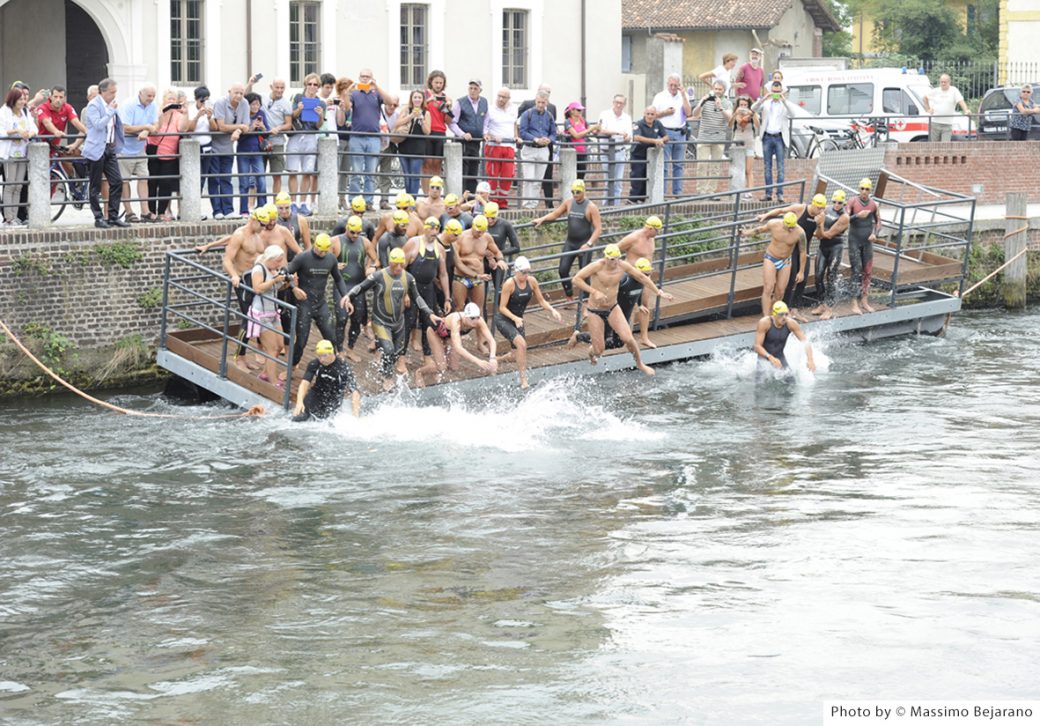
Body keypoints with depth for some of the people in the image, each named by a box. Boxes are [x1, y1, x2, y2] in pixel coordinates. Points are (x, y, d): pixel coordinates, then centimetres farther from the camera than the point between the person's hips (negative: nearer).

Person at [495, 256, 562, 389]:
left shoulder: (531, 281, -6)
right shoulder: (509, 284, -21)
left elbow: (541, 300, 5)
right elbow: (502, 308, -19)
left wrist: (552, 311, -13)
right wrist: (515, 318, -34)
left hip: (518, 321, 7)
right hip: (503, 320, -7)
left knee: (518, 352, 12)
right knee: (521, 344, -27)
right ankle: (523, 380, -23)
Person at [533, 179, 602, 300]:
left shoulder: (591, 207, -11)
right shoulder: (569, 203, 4)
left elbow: (598, 229, -13)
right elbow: (555, 214, 17)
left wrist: (589, 244, -23)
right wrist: (542, 219, 0)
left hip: (584, 244, -5)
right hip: (570, 243, 5)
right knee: (563, 270, -3)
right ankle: (569, 296, 12)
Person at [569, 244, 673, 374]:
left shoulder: (622, 265, -8)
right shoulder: (597, 266, -22)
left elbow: (641, 277, 6)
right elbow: (576, 279, -26)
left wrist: (658, 292, 6)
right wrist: (594, 292, -34)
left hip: (613, 309, 3)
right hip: (595, 311, -3)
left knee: (628, 339, -14)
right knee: (598, 350, -2)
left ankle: (640, 364, 13)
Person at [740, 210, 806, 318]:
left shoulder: (800, 232, -18)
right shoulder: (773, 224, -19)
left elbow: (803, 252, -7)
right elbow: (760, 229, 4)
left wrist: (801, 271, -3)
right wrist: (747, 233, 15)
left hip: (785, 262, 2)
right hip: (770, 259, -2)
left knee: (780, 292, 1)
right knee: (768, 289, -13)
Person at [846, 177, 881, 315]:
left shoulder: (874, 204, 0)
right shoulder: (853, 202, -8)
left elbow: (878, 222, 11)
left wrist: (875, 233, -6)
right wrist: (857, 216, -25)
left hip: (868, 241, 3)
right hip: (854, 240, -3)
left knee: (867, 271, 7)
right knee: (856, 271, -8)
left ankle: (864, 301, 18)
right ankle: (854, 304, -7)